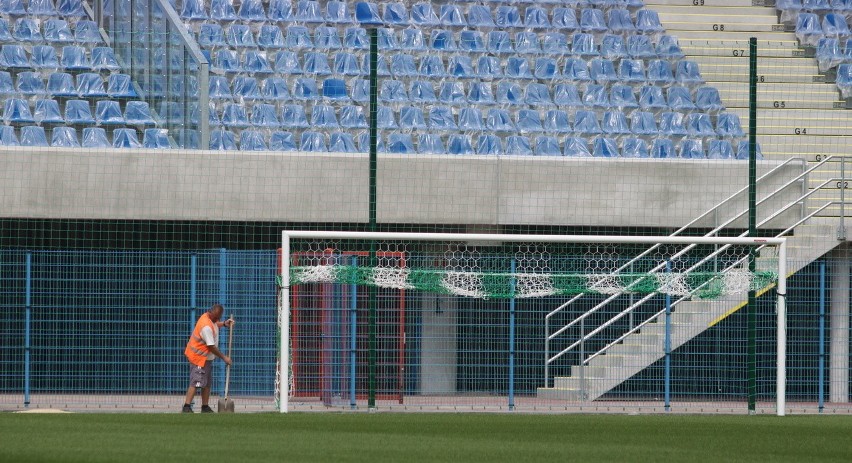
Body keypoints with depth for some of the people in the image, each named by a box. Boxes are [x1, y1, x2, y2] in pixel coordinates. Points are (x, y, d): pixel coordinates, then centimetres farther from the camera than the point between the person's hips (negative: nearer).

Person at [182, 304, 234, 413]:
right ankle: (187, 406, -18)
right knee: (196, 382, -14)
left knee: (207, 383, 13)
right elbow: (211, 346, -24)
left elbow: (215, 324, 28)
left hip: (207, 357, 10)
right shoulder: (206, 326, -28)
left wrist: (224, 324, 9)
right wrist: (224, 358, -15)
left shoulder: (209, 317, 1)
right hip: (199, 357, -10)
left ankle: (205, 407, 18)